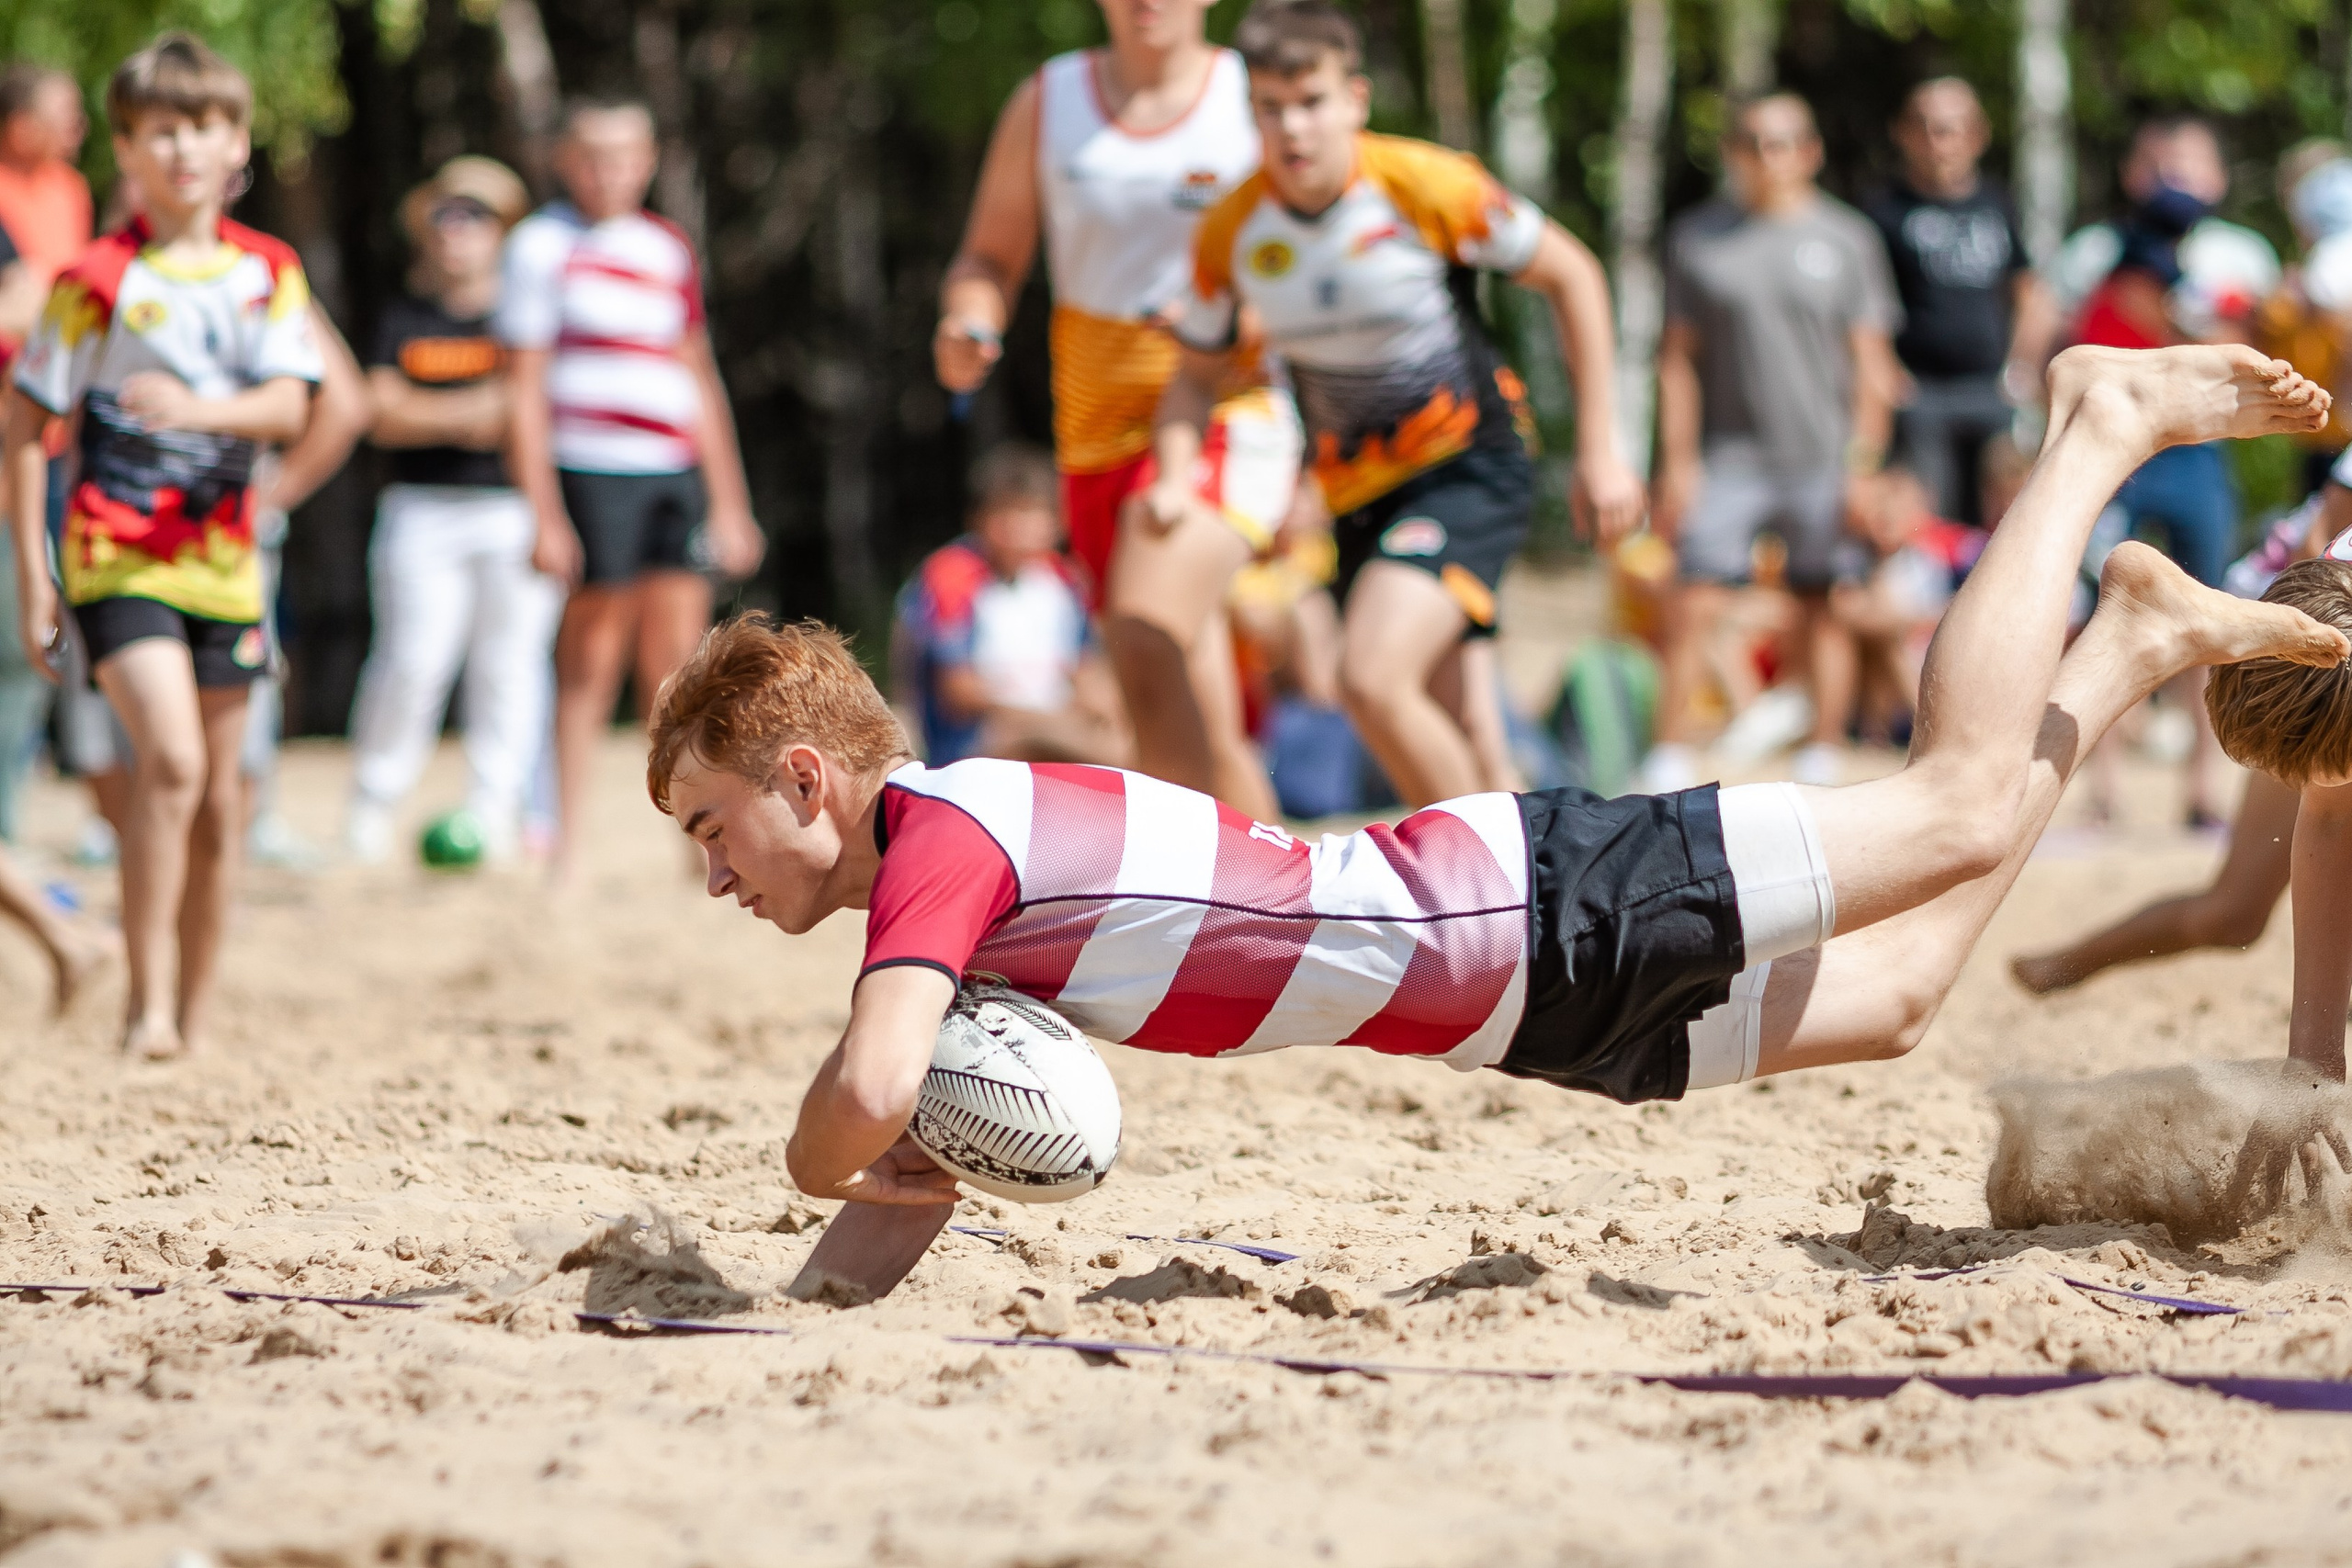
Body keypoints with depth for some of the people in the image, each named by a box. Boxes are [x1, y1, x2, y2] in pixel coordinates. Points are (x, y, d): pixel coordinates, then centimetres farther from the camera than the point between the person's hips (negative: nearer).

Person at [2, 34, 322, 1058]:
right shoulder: (98, 281, -5)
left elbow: (289, 406, -6)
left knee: (217, 799, 7)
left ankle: (196, 1019, 17)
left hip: (222, 556, 4)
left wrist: (194, 408, -26)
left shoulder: (268, 273, 5)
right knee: (172, 762, -21)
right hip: (117, 551, -4)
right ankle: (147, 1003, -16)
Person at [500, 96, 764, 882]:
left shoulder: (670, 248, 16)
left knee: (676, 663, 1)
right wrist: (544, 514, -8)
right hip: (589, 470, -4)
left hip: (676, 472, 4)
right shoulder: (542, 244, 1)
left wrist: (729, 502, 19)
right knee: (591, 659, -3)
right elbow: (526, 390, -2)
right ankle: (567, 850, 3)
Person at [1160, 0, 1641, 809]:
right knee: (1450, 742, 7)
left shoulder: (1423, 184, -17)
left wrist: (1599, 451, -5)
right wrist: (1176, 478, -12)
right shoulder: (1231, 232, -5)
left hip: (1467, 463, -5)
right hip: (1356, 491, 5)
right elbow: (1198, 376, 10)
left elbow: (1572, 276, -5)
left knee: (1372, 677, -25)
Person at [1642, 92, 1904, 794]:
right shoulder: (1697, 236, 7)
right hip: (1729, 457, 0)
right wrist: (1677, 463, 2)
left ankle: (1820, 767, 12)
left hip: (1822, 462, 0)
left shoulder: (1846, 237, 5)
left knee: (1825, 606, 3)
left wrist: (1863, 465, -2)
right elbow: (1678, 357, 8)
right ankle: (1670, 760, -2)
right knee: (1694, 604, -8)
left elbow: (1871, 363, 5)